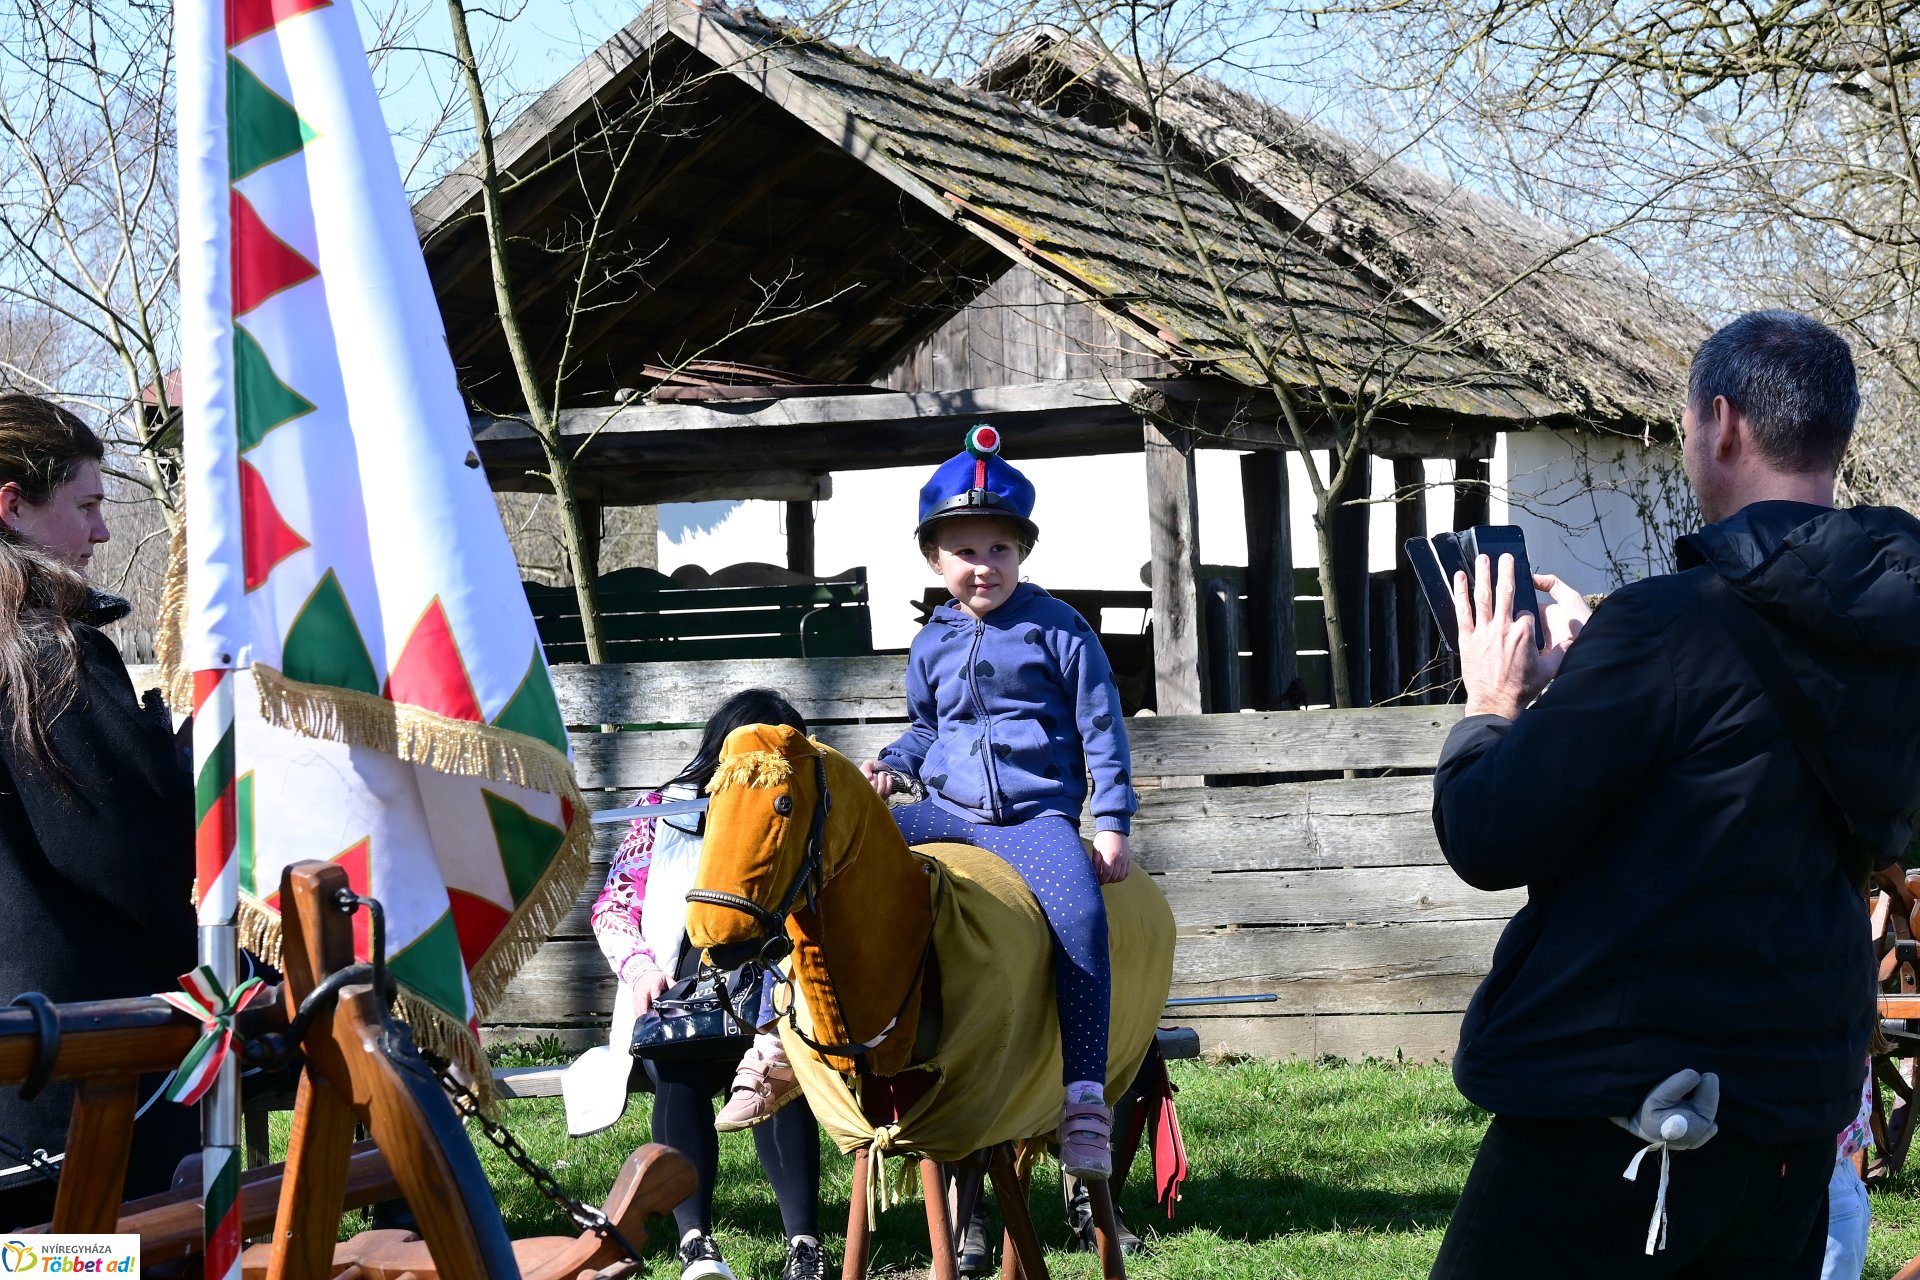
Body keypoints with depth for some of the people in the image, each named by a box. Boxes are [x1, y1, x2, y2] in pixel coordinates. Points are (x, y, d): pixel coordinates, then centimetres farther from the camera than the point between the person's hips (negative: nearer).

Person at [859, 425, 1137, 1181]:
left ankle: (1084, 1097, -31)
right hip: (945, 812, 5)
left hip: (1038, 817, -4)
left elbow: (1101, 729, 2)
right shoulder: (932, 646, 14)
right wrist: (893, 764, 7)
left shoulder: (1058, 631, 2)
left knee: (1080, 916, -34)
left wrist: (1113, 823, -4)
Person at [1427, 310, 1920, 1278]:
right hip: (1798, 1116, 8)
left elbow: (1489, 842, -15)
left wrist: (1490, 705, 4)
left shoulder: (1670, 625, -19)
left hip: (1611, 1117, -7)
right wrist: (1585, 676, 17)